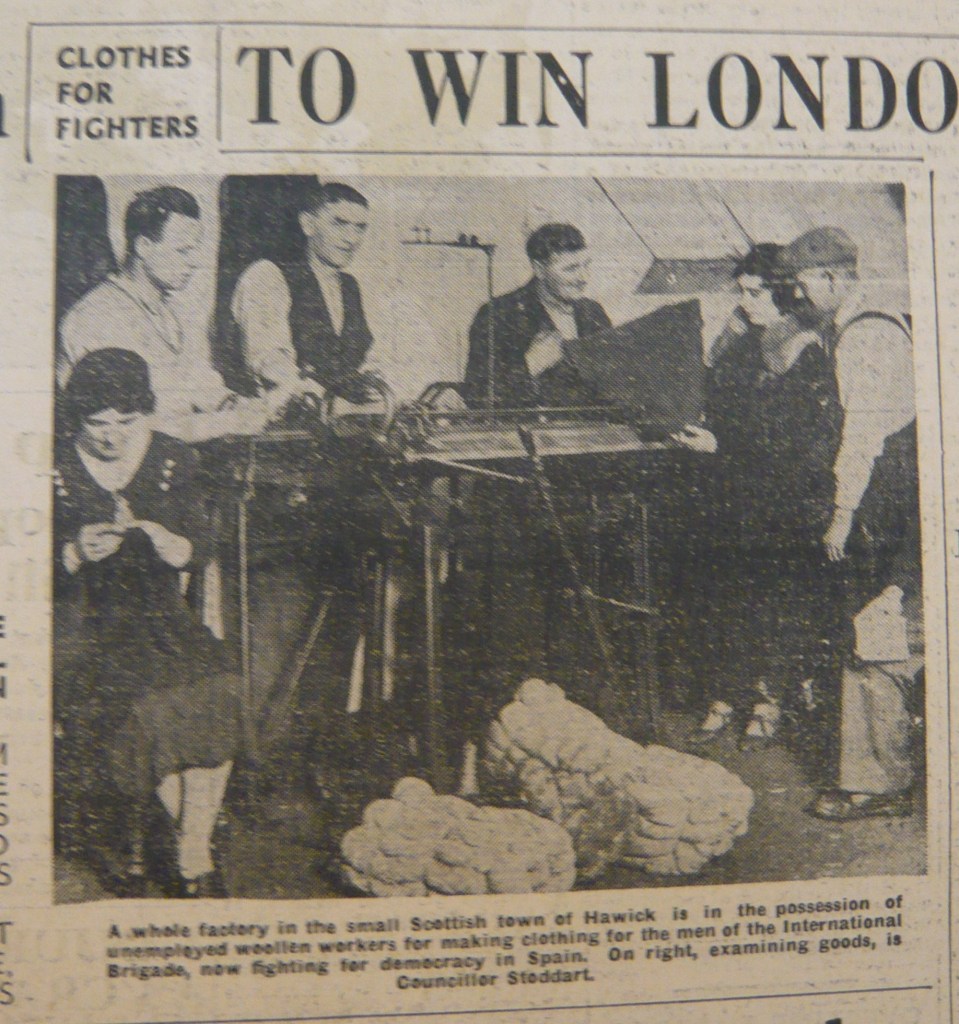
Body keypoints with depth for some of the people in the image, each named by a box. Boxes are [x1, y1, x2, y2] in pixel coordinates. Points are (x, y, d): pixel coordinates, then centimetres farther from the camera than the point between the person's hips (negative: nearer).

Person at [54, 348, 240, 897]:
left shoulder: (174, 461, 4)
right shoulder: (55, 471, -2)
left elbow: (198, 552, 3)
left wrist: (156, 535, -18)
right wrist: (76, 553, -21)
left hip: (160, 615, 2)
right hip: (83, 625, -2)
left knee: (215, 695, -27)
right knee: (140, 703, -30)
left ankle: (191, 857, -14)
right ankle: (199, 851, -9)